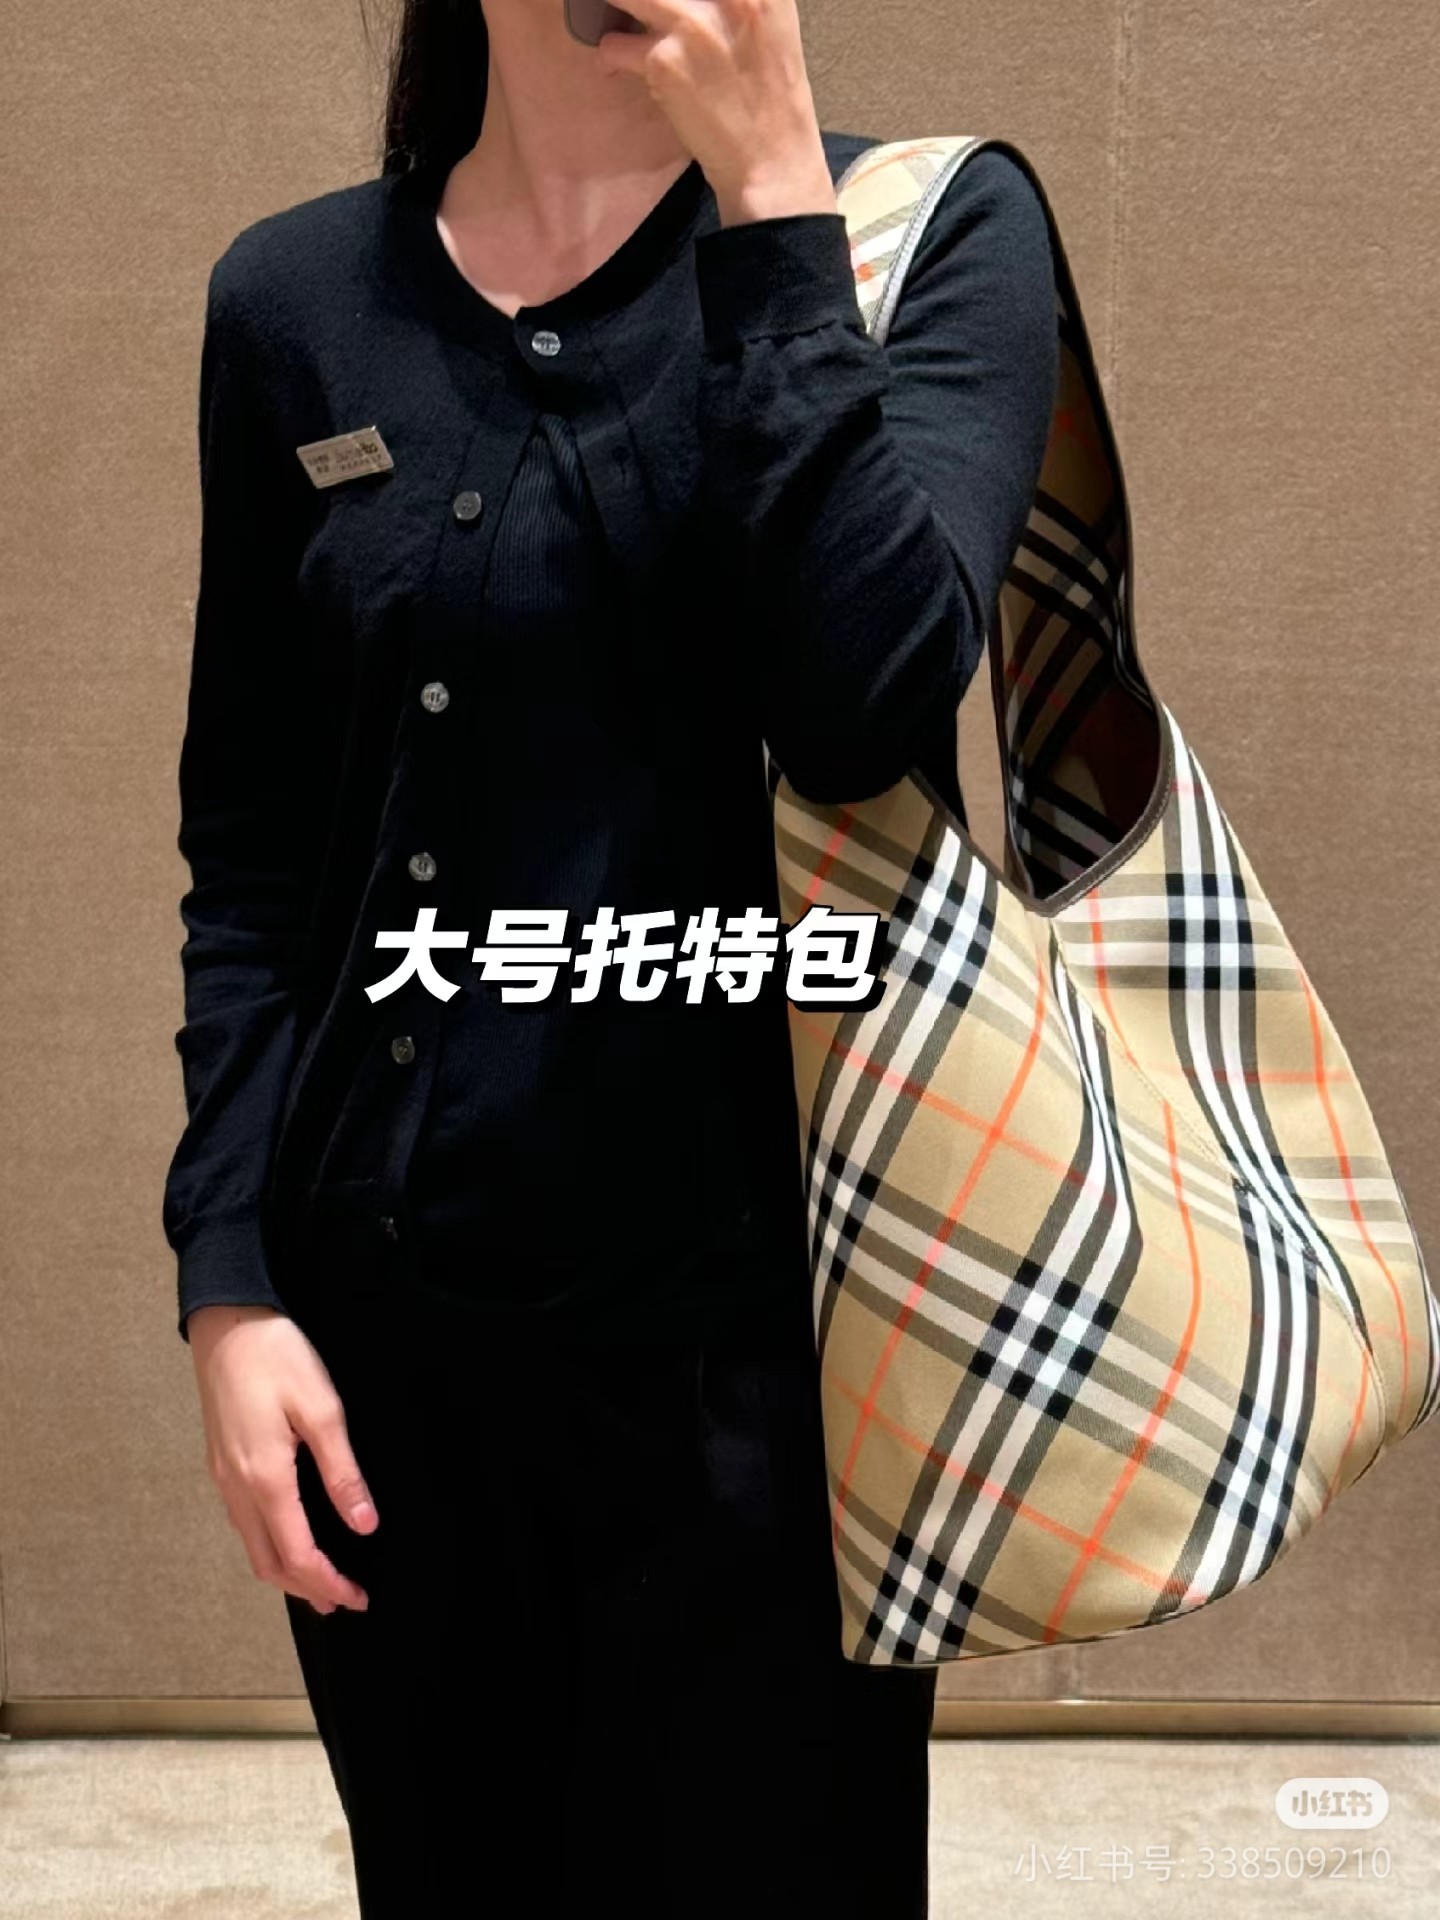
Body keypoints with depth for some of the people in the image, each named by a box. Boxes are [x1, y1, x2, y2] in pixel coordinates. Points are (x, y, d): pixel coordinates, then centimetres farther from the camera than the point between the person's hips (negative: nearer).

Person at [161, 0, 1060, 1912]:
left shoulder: (934, 226, -2)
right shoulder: (293, 303, 5)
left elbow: (873, 708, -19)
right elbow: (252, 856, 7)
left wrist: (770, 194, -16)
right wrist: (228, 1277, 1)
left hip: (753, 1305, -2)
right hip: (385, 1318, 3)